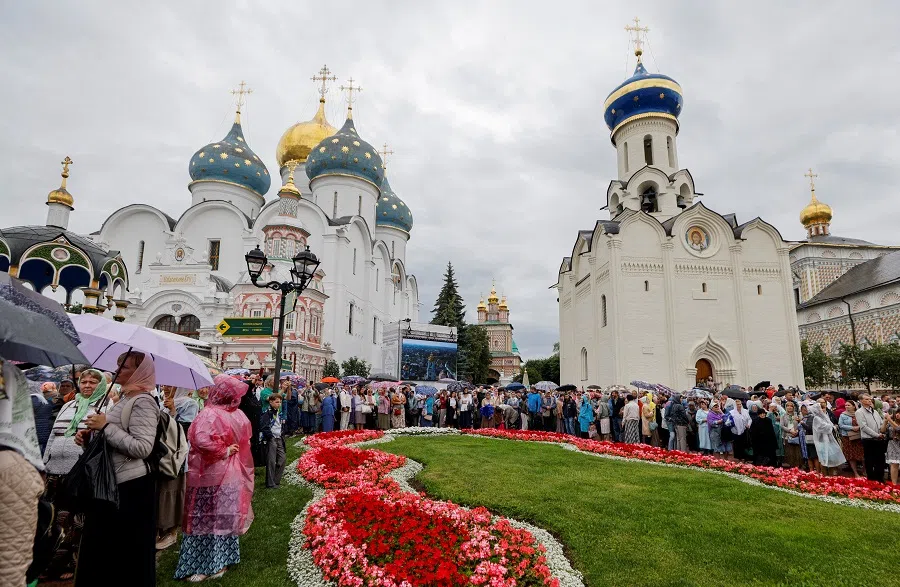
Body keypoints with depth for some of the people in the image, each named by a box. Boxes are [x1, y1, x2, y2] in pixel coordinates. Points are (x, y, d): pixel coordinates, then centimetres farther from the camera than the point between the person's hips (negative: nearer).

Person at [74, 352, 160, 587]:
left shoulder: (143, 402, -17)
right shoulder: (125, 398, 13)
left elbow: (142, 448, -25)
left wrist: (106, 426, -21)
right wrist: (89, 437, 4)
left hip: (131, 486, -10)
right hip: (113, 482, 10)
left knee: (127, 549, 2)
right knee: (102, 546, 20)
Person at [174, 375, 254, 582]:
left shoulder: (209, 414, -20)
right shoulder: (240, 415, -1)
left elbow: (201, 441, -34)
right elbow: (245, 443, 10)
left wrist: (223, 452, -21)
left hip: (210, 475, -6)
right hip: (232, 475, 6)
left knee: (205, 519, 7)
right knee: (225, 518, 15)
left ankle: (202, 566, 16)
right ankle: (221, 562, 26)